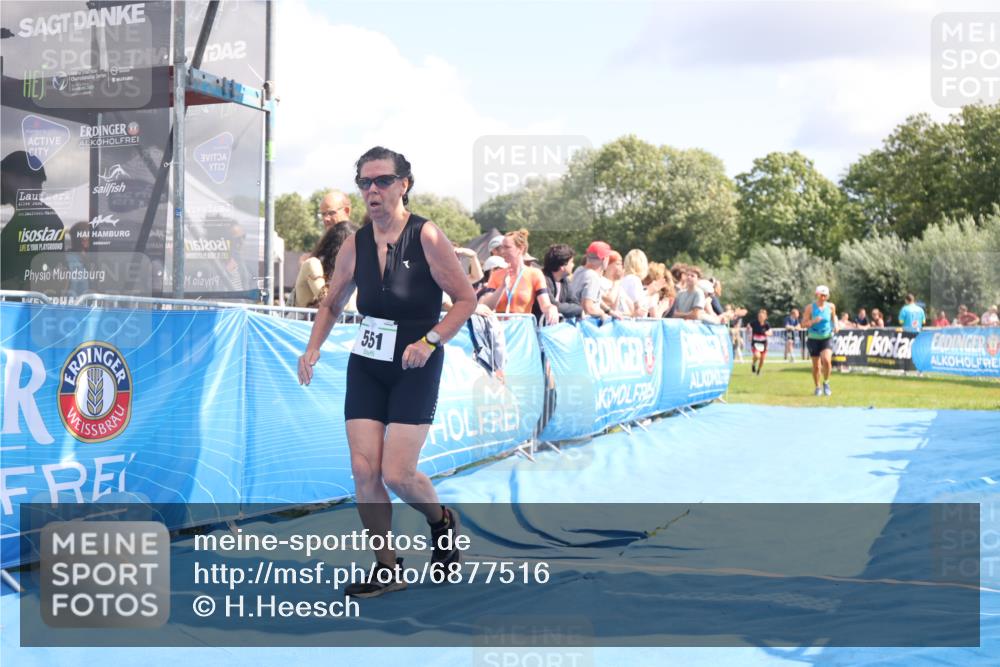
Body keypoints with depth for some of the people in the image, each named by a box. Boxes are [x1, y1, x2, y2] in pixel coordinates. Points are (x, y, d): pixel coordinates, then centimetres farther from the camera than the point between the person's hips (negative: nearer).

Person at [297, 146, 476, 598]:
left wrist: (429, 342, -19)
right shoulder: (355, 245, 4)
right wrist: (313, 348, 2)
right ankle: (387, 569, 13)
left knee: (397, 473, -10)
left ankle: (441, 520, 24)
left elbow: (466, 298, -7)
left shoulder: (427, 237, -10)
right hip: (366, 364, 5)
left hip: (415, 368, -4)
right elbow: (331, 305, 17)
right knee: (363, 469, -3)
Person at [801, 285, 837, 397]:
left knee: (827, 360, -23)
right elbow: (803, 324, -6)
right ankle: (817, 387, 25)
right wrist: (813, 321, -24)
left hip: (827, 338, 0)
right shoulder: (810, 307, -6)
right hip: (814, 339, 0)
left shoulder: (831, 306, 0)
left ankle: (826, 382, -1)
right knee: (816, 366, 5)